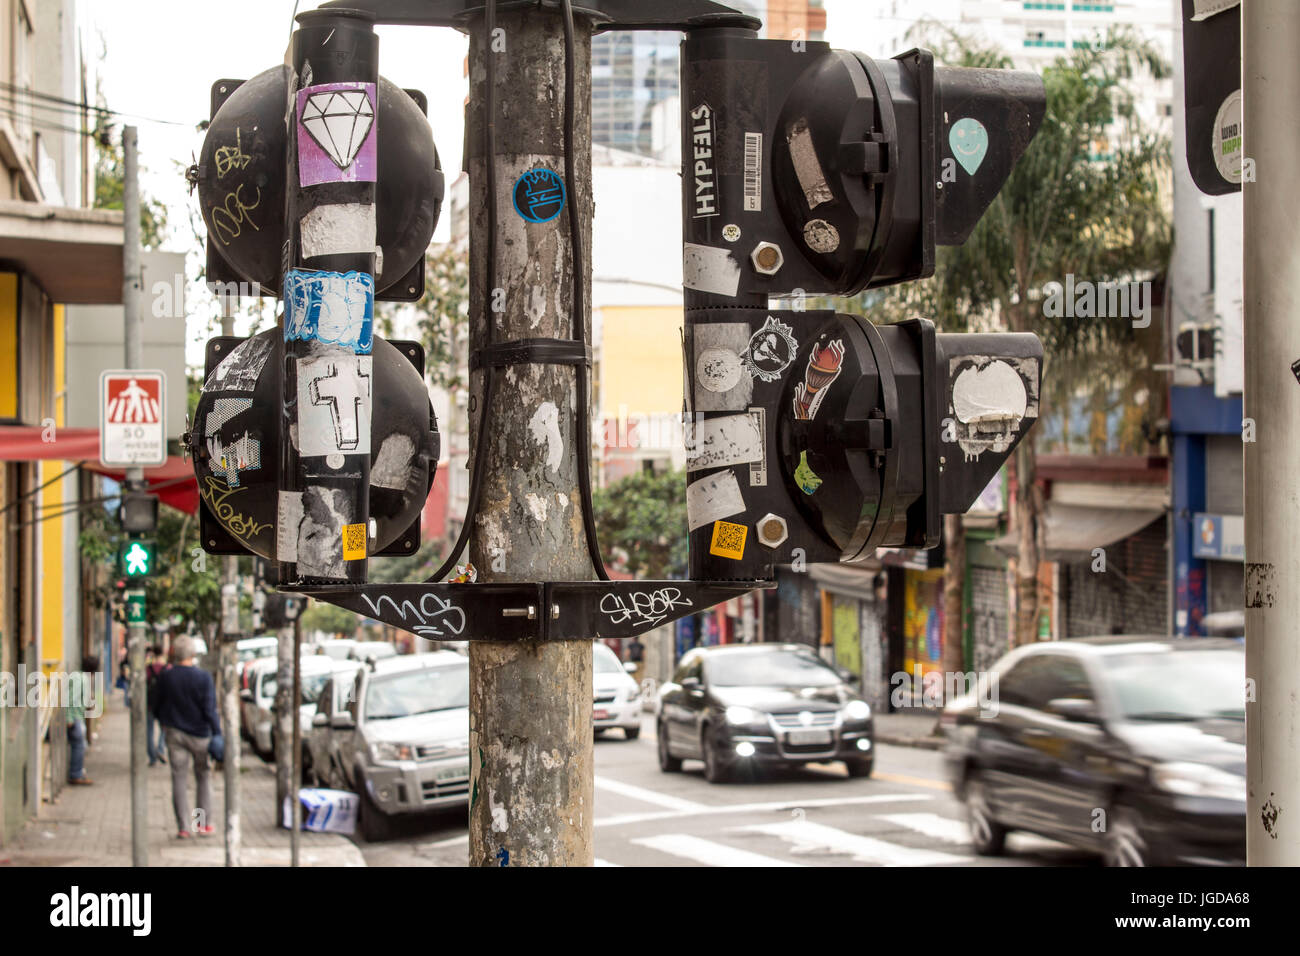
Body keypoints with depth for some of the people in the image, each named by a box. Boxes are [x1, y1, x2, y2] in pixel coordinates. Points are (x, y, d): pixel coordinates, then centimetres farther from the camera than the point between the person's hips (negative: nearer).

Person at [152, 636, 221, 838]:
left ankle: (183, 827, 2)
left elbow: (159, 707, 9)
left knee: (179, 779, 5)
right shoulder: (203, 677, -12)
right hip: (199, 733, -2)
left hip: (174, 732, 2)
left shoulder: (165, 677, -2)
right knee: (204, 777, 12)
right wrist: (217, 732, -8)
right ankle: (203, 823, 11)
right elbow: (209, 709, -14)